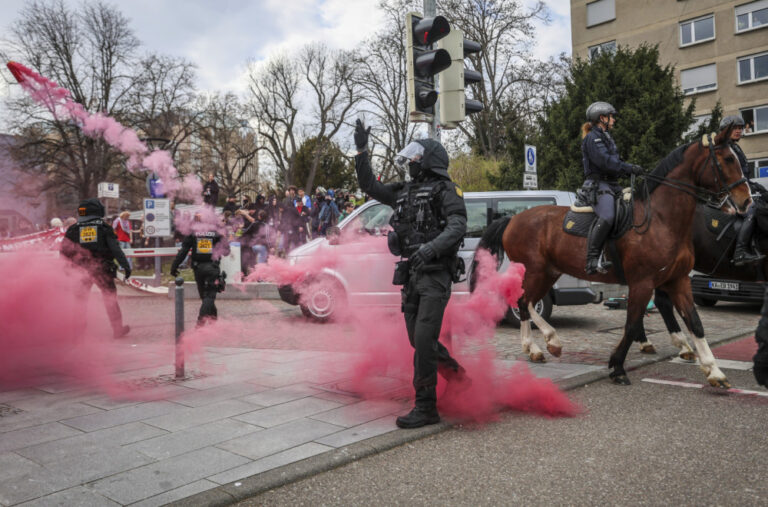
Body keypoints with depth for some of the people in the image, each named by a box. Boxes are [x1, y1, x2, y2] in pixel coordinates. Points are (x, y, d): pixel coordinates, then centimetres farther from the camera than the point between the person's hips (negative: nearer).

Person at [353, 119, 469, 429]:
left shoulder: (445, 190, -3)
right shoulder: (404, 192, 20)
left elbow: (457, 226, -17)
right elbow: (369, 185, 25)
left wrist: (431, 247, -33)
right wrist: (361, 150, 17)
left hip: (435, 274, -8)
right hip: (411, 274, 8)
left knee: (423, 339, -13)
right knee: (418, 339, 13)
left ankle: (425, 407, -5)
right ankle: (457, 376, 35)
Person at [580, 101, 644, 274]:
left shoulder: (605, 137, 26)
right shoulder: (592, 138, -6)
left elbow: (614, 161, 26)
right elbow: (605, 162, -18)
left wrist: (632, 169, 11)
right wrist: (630, 169, -15)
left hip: (612, 185, 11)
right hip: (598, 184, -11)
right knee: (606, 217, -33)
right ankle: (592, 261, -35)